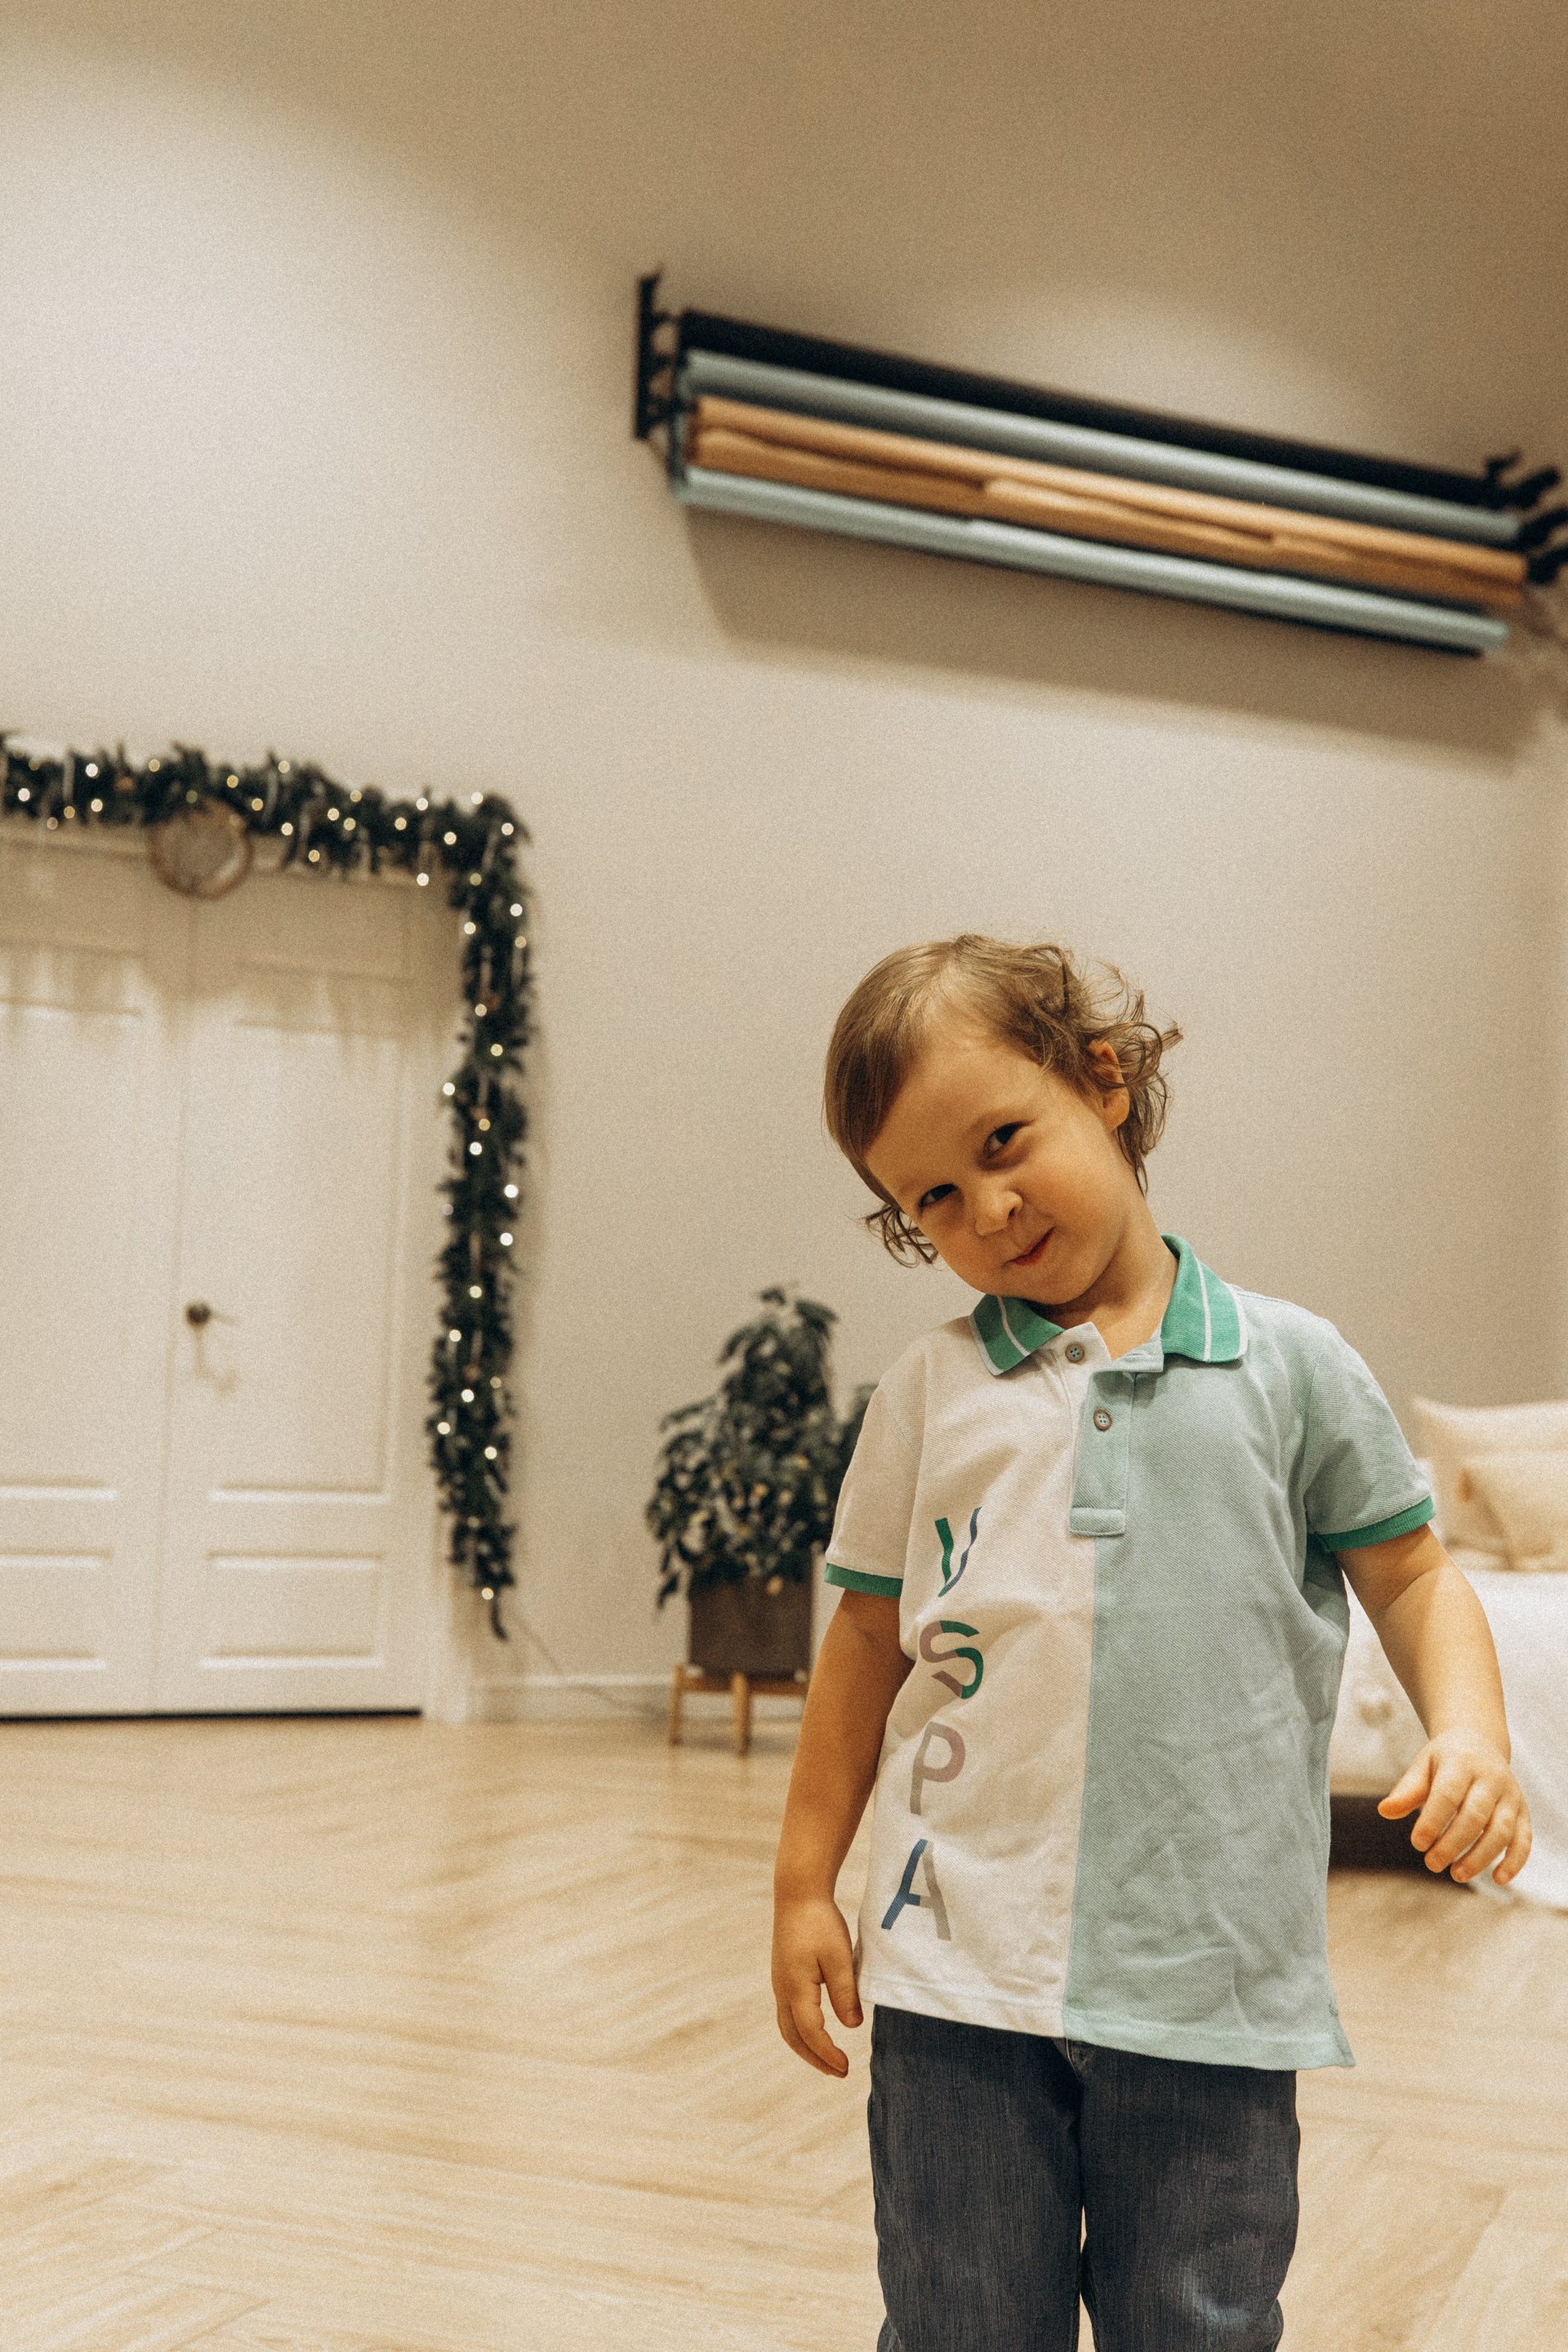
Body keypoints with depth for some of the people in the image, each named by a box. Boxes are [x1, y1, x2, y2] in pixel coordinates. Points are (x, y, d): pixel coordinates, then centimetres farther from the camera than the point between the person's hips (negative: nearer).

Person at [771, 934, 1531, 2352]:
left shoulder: (1288, 1366, 1)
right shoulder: (932, 1392, 5)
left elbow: (1411, 1577, 7)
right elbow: (870, 1642, 10)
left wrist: (1471, 1734, -12)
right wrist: (806, 1883, 10)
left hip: (1210, 1980, -1)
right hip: (961, 1966, 1)